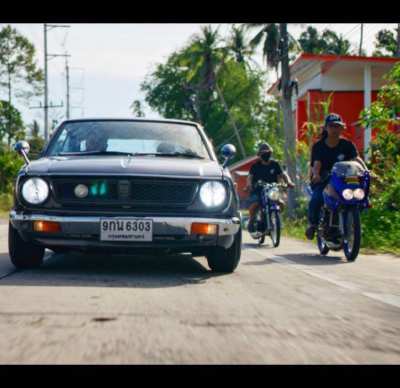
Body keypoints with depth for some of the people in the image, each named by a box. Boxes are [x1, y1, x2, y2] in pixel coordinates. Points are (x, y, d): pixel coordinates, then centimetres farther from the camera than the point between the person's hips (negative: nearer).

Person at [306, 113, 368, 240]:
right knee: (315, 200, -30)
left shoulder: (347, 145, 3)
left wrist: (366, 171, -35)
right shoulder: (318, 146, 0)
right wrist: (316, 174, -39)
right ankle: (312, 223, -2)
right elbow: (316, 163, -15)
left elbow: (356, 158, -14)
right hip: (322, 180, -2)